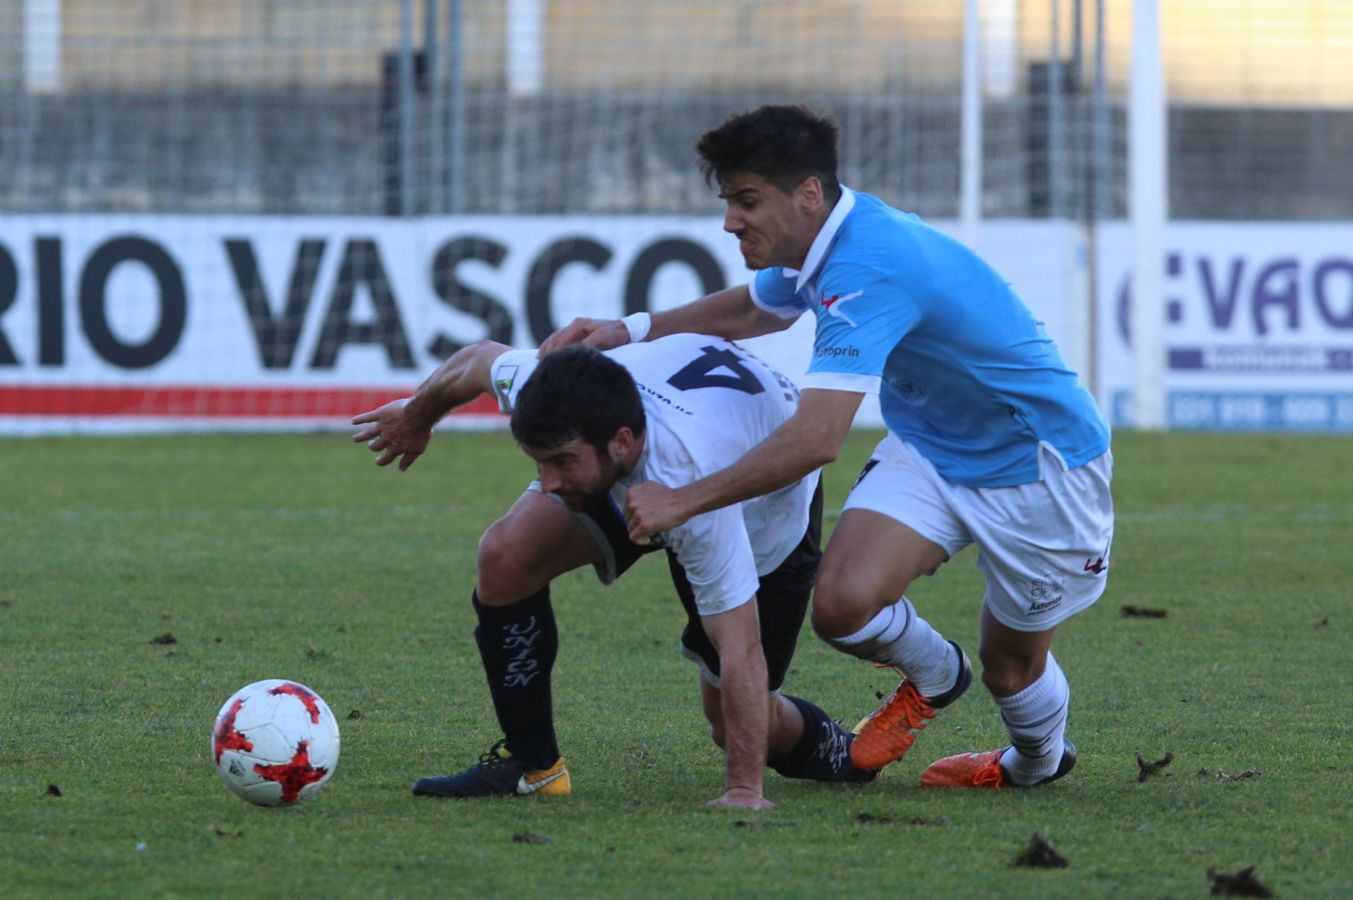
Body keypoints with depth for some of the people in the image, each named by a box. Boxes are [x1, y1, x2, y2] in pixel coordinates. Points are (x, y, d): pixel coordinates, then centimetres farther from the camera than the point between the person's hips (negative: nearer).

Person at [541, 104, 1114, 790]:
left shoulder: (868, 270, -34)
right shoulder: (817, 245, -5)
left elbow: (816, 439, -42)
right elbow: (758, 306, 21)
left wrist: (685, 500, -36)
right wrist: (630, 330, 7)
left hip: (1036, 467, -7)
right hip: (927, 446, 7)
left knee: (1010, 669, 7)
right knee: (843, 604, -17)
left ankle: (1038, 759, 42)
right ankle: (930, 676, 16)